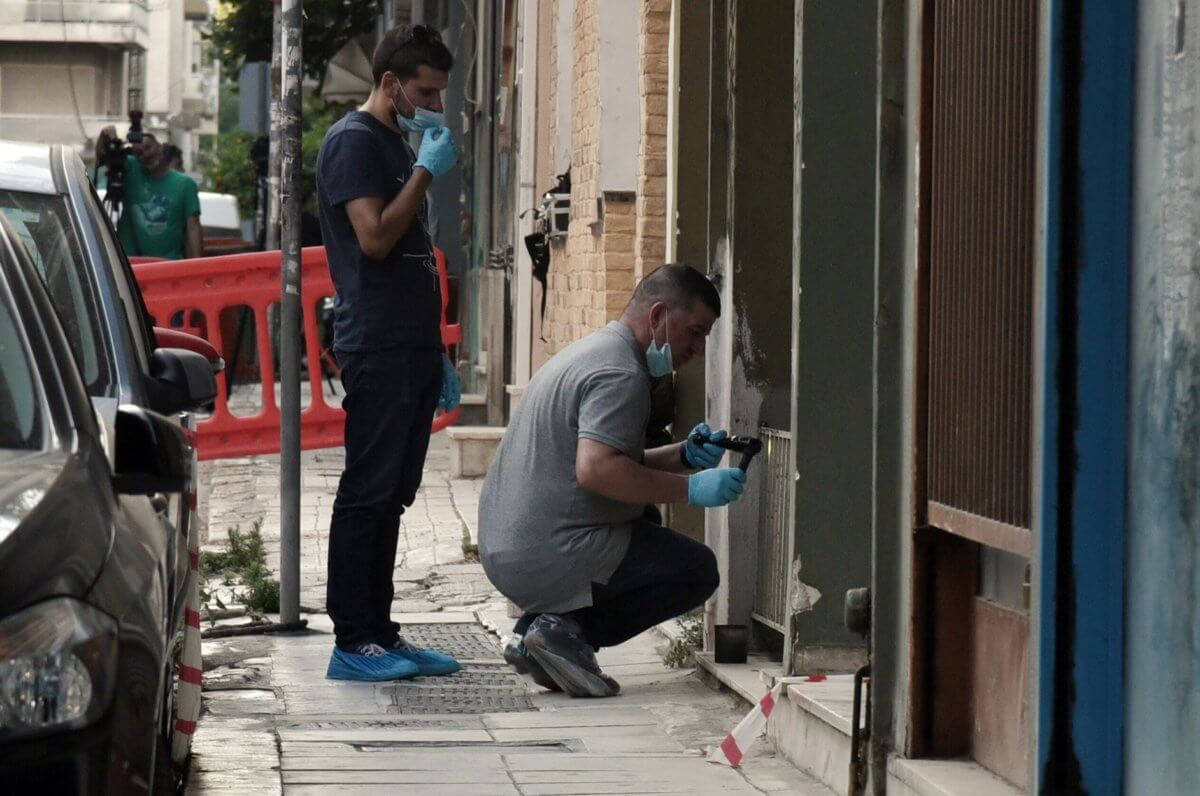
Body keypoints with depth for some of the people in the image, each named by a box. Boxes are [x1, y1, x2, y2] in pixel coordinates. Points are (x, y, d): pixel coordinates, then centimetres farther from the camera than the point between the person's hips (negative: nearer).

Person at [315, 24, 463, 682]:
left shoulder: (399, 145, 22)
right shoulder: (354, 141, -7)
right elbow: (375, 237, -19)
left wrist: (436, 354, 22)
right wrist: (426, 171, -13)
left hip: (412, 349, 9)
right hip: (377, 350, -9)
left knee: (391, 497, 10)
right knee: (367, 493, -8)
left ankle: (380, 633, 13)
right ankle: (352, 644, -7)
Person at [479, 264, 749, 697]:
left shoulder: (590, 351, 20)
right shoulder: (620, 373, -14)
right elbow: (596, 469, -27)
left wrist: (682, 455, 10)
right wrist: (690, 487, -22)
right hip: (555, 557, -10)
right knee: (698, 569, 0)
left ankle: (534, 629, 11)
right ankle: (566, 630, -9)